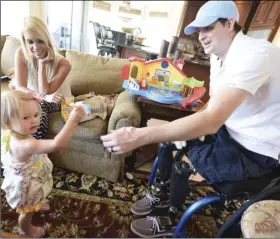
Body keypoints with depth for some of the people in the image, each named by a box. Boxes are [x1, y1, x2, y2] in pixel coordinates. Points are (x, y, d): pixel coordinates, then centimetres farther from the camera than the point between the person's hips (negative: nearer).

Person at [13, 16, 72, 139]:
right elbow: (20, 88, -25)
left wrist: (42, 63, -32)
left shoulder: (62, 63, -26)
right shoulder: (21, 54, -16)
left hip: (56, 102, -2)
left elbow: (45, 92, -27)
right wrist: (44, 97, -43)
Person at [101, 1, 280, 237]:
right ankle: (160, 193, 22)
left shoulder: (255, 55, -27)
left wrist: (139, 136, -44)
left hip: (257, 151, -8)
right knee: (168, 138, 0)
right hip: (229, 130, 8)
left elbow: (212, 120, -41)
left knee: (183, 165, -16)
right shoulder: (219, 55, 2)